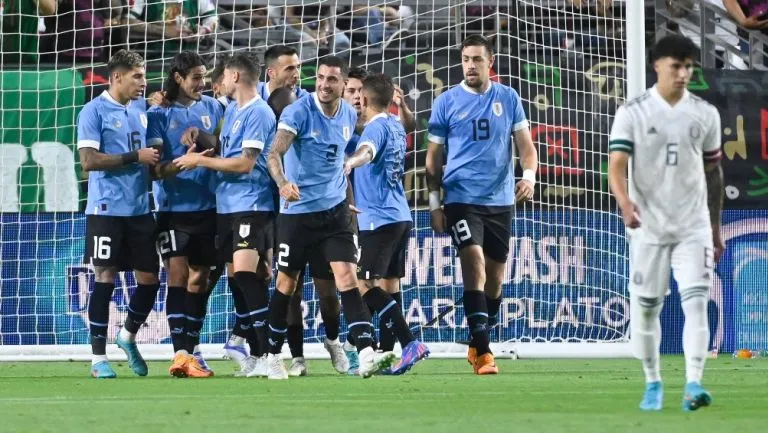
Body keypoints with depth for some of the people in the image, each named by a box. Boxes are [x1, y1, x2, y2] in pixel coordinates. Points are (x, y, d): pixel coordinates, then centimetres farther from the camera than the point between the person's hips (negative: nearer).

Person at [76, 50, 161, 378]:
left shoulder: (142, 109, 12)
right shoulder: (94, 111, -7)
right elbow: (88, 160, -15)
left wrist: (156, 159, 2)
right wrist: (135, 157, -17)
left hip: (140, 209, 6)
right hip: (107, 209, -6)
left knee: (149, 278, 5)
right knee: (105, 276, -4)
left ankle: (129, 336, 30)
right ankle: (98, 358, 2)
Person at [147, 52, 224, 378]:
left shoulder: (212, 107, 8)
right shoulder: (159, 113, -2)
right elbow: (156, 167, -7)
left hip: (208, 206, 4)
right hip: (174, 207, -4)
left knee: (200, 278, 8)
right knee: (177, 274, -12)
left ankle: (192, 348, 16)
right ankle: (181, 352, -16)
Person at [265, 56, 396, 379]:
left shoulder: (349, 115, 5)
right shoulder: (298, 112, -12)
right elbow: (275, 153, -22)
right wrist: (283, 182, -40)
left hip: (335, 208, 3)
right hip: (298, 210, -3)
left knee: (347, 277, -11)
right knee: (286, 283, 7)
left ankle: (366, 355, -20)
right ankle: (273, 356, 23)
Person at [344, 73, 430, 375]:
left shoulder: (377, 127, -12)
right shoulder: (396, 126, 15)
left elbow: (367, 150, -35)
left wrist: (350, 163, -54)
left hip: (379, 219, -10)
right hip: (399, 216, 10)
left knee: (366, 285, -13)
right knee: (388, 284, 12)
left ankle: (409, 343, -23)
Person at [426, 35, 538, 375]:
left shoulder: (508, 99, 5)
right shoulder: (446, 102, 1)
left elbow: (525, 144, 6)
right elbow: (434, 157, 5)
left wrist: (529, 175, -13)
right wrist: (434, 204, 0)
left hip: (500, 200, 3)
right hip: (461, 199, -3)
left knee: (495, 279, 9)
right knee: (474, 262, -19)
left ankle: (476, 346, 28)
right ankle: (483, 351, -20)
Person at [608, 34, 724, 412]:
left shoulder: (705, 114, 5)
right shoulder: (632, 113, -5)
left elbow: (713, 173, 13)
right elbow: (617, 165, -14)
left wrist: (716, 230, 15)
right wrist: (624, 202, -35)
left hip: (693, 226, 1)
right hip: (648, 226, -1)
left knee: (696, 301, -12)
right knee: (645, 307, 4)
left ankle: (693, 384, -17)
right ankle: (652, 384, 19)